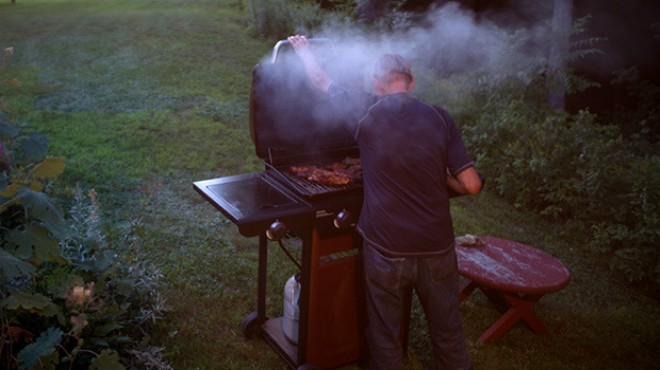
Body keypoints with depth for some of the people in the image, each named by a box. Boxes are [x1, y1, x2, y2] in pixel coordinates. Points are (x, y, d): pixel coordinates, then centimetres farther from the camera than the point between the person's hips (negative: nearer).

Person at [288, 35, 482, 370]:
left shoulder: (367, 110, -8)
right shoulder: (439, 118, -4)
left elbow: (321, 81, 9)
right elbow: (471, 185, -7)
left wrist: (303, 48, 27)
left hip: (385, 251, -2)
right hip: (437, 250, 2)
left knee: (385, 336, 17)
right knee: (448, 333, 20)